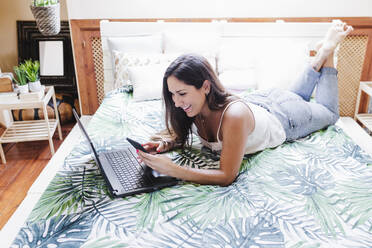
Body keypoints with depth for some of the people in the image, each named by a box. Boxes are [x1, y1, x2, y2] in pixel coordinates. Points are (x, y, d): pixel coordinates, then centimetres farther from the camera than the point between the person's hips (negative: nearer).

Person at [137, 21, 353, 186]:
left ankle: (327, 51, 32)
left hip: (284, 117, -4)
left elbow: (227, 176, -46)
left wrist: (172, 170, -55)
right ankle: (319, 57, 41)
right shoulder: (194, 106, -30)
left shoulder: (234, 115, -49)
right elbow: (180, 135, -9)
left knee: (329, 113, 29)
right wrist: (166, 143, -32)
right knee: (297, 96, 39)